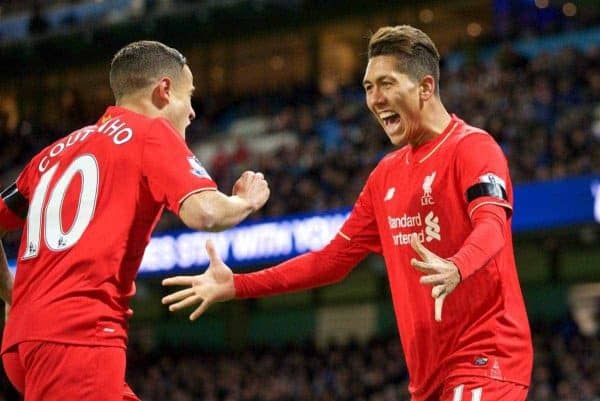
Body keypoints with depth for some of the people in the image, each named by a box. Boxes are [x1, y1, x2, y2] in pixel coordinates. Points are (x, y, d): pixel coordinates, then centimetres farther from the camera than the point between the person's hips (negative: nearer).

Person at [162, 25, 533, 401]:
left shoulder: (472, 147, -8)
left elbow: (491, 225, -25)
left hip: (485, 356, -8)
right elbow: (334, 258, 19)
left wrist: (454, 270, -48)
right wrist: (235, 285, 13)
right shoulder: (386, 174, 17)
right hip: (429, 369, 8)